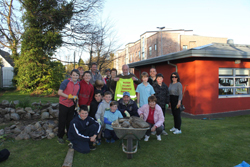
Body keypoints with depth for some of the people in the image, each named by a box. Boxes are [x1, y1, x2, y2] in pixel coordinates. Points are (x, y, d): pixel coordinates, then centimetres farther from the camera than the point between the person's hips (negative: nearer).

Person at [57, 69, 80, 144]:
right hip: (63, 104, -4)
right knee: (62, 121, 6)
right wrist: (69, 96, -24)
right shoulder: (66, 82, -13)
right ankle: (60, 137, 23)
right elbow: (59, 92, -18)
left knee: (70, 121, 14)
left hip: (72, 105, 5)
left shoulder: (78, 84, 5)